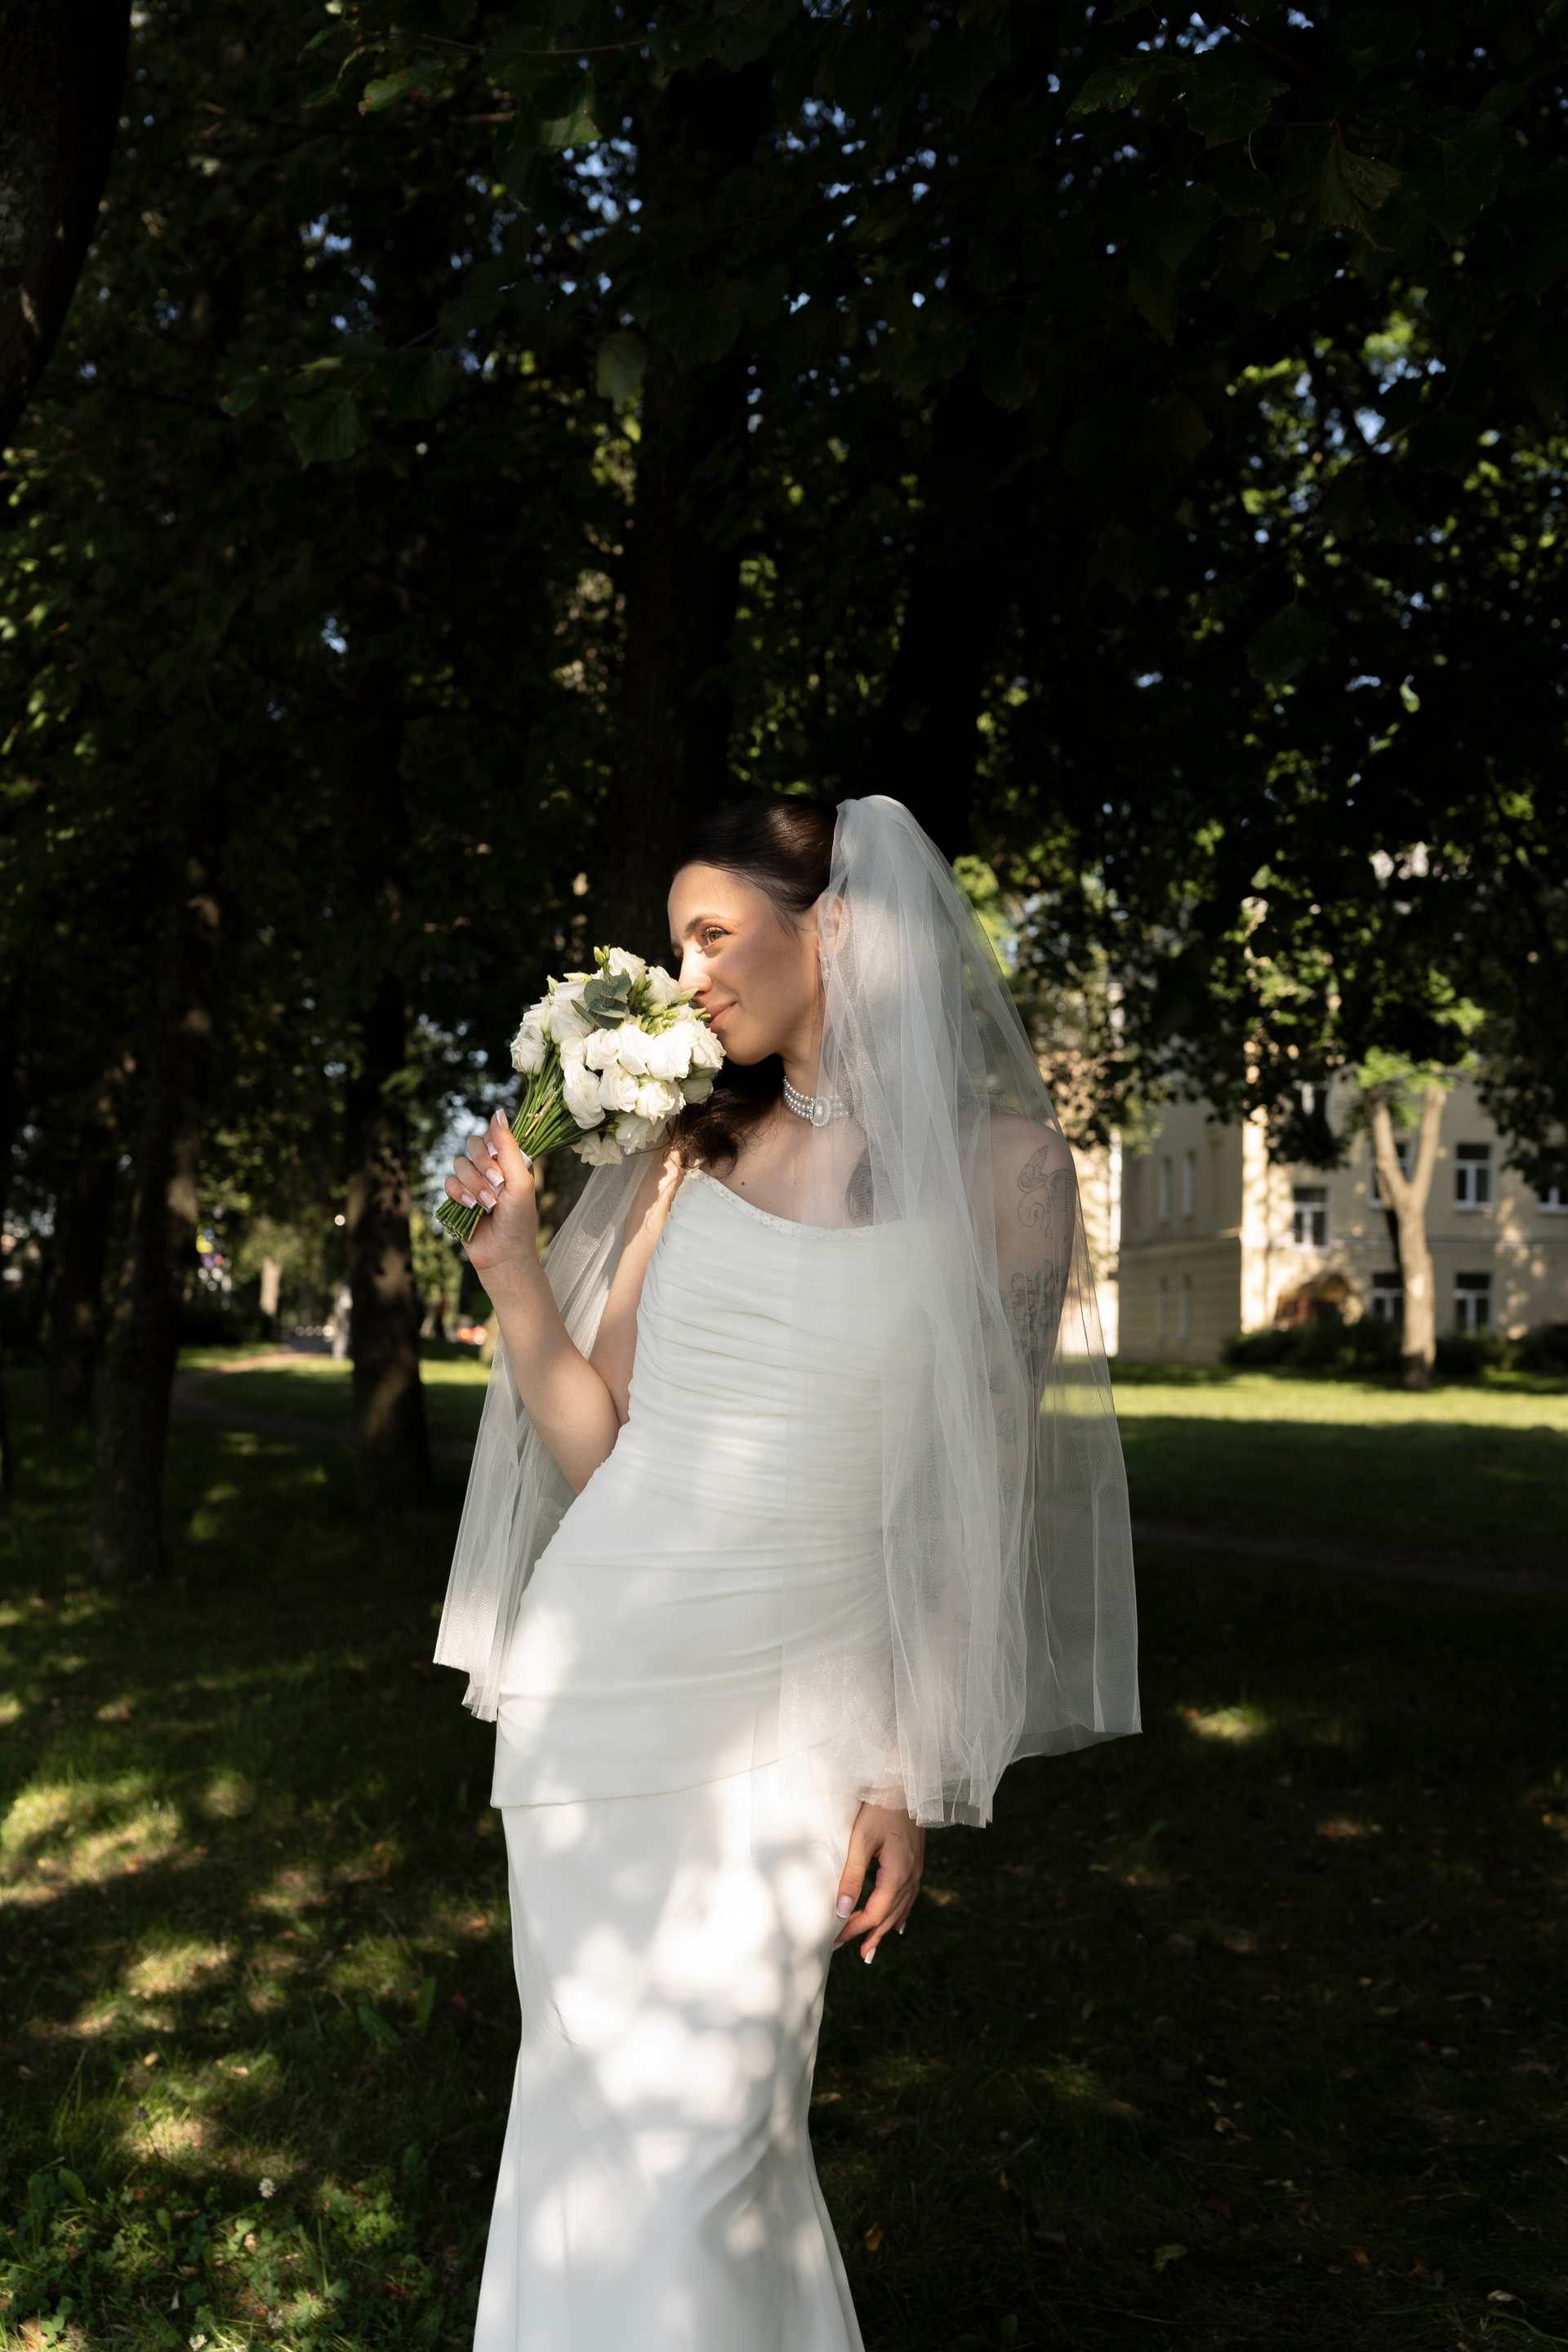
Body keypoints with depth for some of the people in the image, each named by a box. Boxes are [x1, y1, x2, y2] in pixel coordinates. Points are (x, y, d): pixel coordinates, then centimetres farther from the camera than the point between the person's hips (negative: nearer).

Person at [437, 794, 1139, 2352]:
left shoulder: (998, 1160, -3)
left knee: (697, 2136, -3)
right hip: (602, 1667, 4)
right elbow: (596, 1449, 9)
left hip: (797, 1701, -4)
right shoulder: (691, 1154, 8)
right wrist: (509, 1258, -2)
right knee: (594, 2116, 11)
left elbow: (976, 1489, -3)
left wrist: (918, 1777, -6)